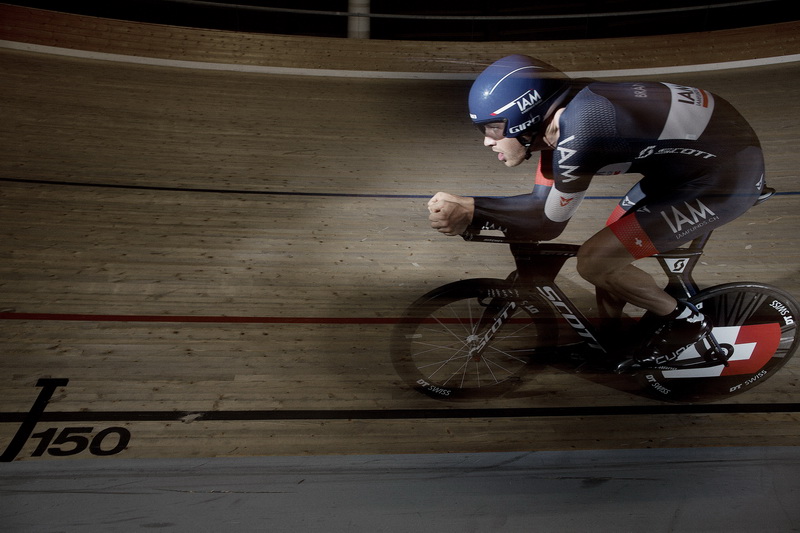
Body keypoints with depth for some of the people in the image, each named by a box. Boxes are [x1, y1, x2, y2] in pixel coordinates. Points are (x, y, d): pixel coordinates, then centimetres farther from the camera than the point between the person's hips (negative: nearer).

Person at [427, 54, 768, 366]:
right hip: (691, 157, 9)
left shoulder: (578, 130, -30)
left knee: (594, 261, -14)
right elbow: (540, 203, -2)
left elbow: (549, 222, -20)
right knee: (608, 247, 11)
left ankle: (685, 321, 11)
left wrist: (470, 212, -23)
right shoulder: (555, 120, -3)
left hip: (728, 176, -9)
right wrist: (466, 212, -13)